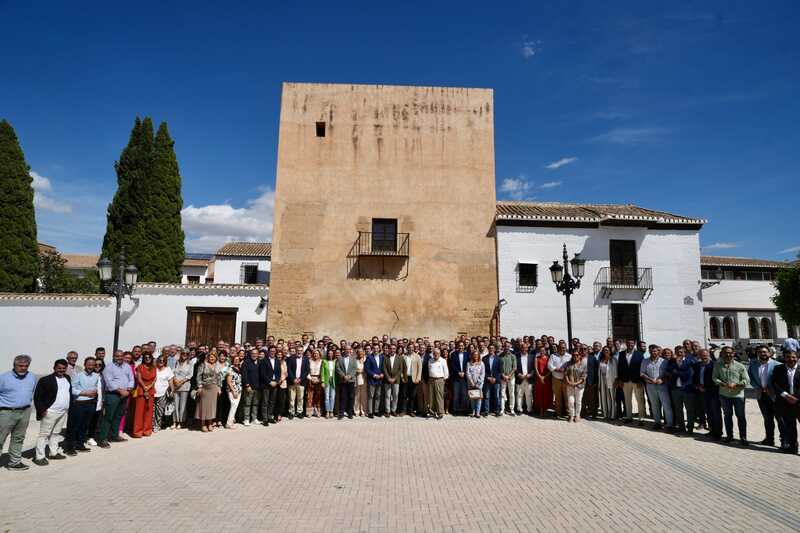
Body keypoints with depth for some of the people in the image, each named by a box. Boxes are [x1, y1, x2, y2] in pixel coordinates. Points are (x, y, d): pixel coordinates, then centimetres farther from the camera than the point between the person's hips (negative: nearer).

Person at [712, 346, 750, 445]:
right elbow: (715, 377, 2)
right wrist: (721, 383, -16)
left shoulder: (740, 366, -3)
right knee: (727, 415, 13)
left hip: (738, 395, -2)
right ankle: (729, 435, 25)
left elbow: (746, 380, -4)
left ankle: (743, 438, 13)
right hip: (724, 395, 2)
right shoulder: (718, 365, 3)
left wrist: (735, 385, -17)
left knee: (741, 416, 2)